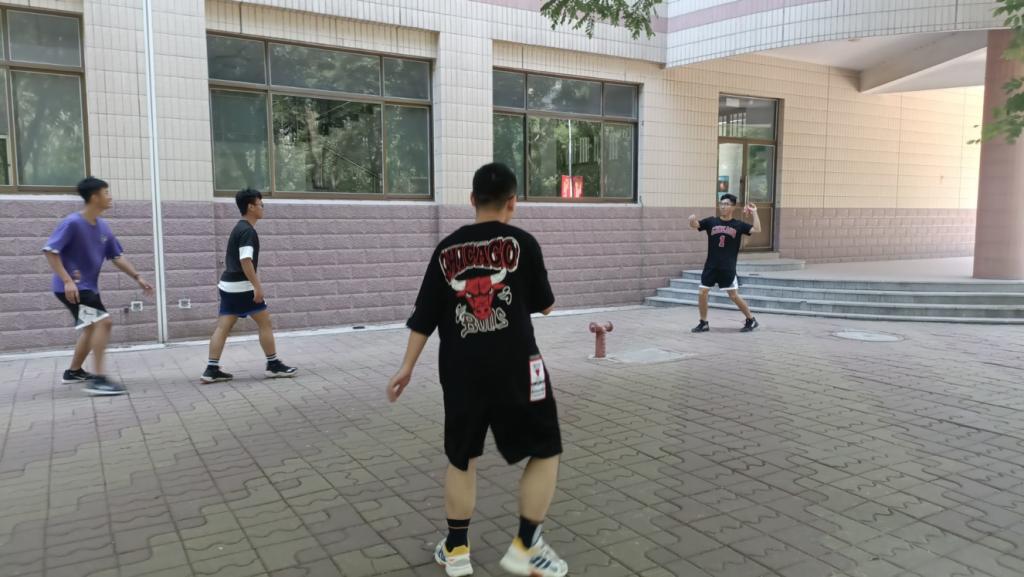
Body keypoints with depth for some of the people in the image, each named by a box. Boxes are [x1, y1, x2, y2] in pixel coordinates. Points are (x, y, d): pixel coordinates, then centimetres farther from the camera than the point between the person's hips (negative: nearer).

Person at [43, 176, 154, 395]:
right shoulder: (72, 223, -17)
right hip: (72, 287, -9)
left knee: (92, 326, 21)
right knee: (104, 321, -20)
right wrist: (67, 280, -26)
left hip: (88, 286, 10)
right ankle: (98, 378, -19)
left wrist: (137, 277, 3)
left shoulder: (103, 227, 6)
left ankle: (74, 372, 39)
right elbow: (50, 251, -19)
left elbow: (117, 256, 11)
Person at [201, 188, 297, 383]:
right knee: (265, 323, 0)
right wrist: (257, 286, -25)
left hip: (228, 284, 10)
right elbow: (245, 261, -24)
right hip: (241, 286, -9)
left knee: (223, 327, 6)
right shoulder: (248, 231, -14)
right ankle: (274, 365, 6)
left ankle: (211, 369, 5)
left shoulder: (239, 228, 17)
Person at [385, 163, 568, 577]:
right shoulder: (521, 242, -5)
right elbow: (545, 305, 4)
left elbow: (424, 316, 6)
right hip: (514, 368, -3)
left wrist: (407, 367, 13)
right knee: (544, 452, 14)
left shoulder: (447, 249, 5)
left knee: (462, 457, 20)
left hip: (461, 371, 4)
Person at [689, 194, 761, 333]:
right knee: (702, 292, -1)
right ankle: (703, 323, 15)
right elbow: (694, 225, -5)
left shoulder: (738, 225, -1)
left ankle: (751, 320, 19)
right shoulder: (711, 221, 3)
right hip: (711, 266, 3)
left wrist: (754, 212, -11)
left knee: (734, 296, 0)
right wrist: (692, 219, -26)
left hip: (728, 268, -3)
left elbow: (757, 229, -11)